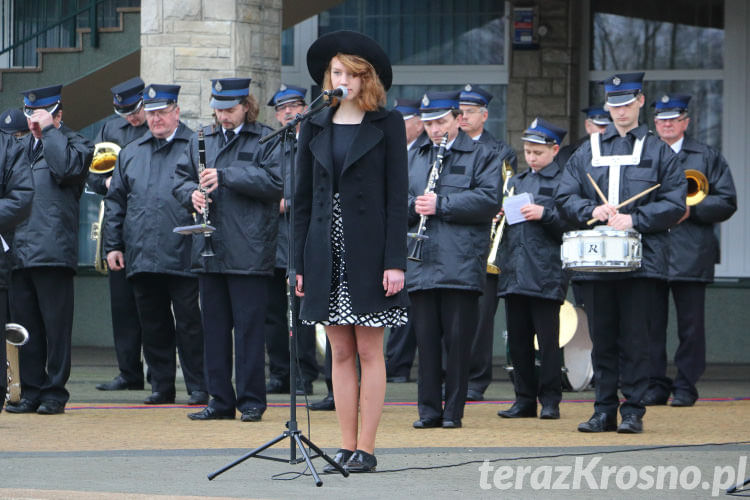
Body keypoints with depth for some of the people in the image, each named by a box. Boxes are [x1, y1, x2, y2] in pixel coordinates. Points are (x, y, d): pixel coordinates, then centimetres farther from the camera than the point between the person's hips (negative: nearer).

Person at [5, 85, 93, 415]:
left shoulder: (75, 144, 5)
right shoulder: (20, 148, 21)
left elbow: (67, 168, -18)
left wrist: (48, 130, -11)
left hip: (54, 251, -6)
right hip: (18, 250, 6)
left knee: (56, 325, -3)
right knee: (24, 325, 6)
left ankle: (54, 392, 2)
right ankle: (30, 391, 12)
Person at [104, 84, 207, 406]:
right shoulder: (131, 153, 17)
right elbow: (115, 201, 18)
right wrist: (113, 245, 10)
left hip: (183, 255, -4)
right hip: (141, 256, 5)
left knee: (189, 324, -3)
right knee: (153, 325, 8)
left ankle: (198, 388, 3)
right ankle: (161, 387, 15)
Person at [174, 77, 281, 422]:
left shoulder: (267, 141, -2)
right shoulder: (201, 140, 15)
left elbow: (275, 181, -13)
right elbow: (180, 176, 18)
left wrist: (226, 176, -16)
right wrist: (191, 194, -5)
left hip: (248, 252, -5)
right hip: (210, 251, 5)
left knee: (248, 326, -3)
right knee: (214, 327, 8)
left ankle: (252, 401, 3)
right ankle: (221, 400, 14)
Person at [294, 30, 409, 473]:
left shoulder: (387, 125, 1)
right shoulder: (315, 128, 11)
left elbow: (398, 196, -3)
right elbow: (304, 198, 11)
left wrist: (395, 262, -11)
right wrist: (301, 263, 5)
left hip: (369, 251, -4)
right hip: (327, 252, 4)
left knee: (369, 351, -2)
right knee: (341, 353, 5)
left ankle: (366, 449, 1)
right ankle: (347, 447, 7)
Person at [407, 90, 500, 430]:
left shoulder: (481, 156, 4)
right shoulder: (417, 158, 19)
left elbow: (489, 200, -10)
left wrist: (441, 205, -14)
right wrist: (414, 206, -6)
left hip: (461, 266, -4)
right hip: (421, 266, 4)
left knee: (458, 340, -2)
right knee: (426, 339, 4)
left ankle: (454, 410, 4)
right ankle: (429, 410, 9)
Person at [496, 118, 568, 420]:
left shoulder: (563, 181, 0)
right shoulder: (516, 182, 18)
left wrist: (544, 214, -18)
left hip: (546, 274, -6)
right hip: (513, 271, 6)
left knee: (547, 340, -2)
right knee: (518, 340, 7)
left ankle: (550, 401, 5)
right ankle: (525, 399, 14)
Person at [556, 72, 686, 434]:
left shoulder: (659, 152, 7)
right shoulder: (587, 152, 14)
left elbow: (674, 204, 0)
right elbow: (565, 197, 10)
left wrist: (635, 219, -12)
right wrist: (591, 211, -9)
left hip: (640, 262, -2)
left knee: (635, 339, -4)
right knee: (602, 339, 5)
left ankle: (633, 412, 2)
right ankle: (604, 411, 11)